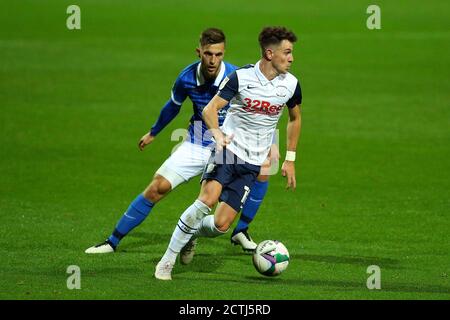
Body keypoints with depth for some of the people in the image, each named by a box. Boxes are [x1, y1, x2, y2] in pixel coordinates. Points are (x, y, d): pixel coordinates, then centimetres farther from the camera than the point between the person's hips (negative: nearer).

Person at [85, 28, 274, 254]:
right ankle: (112, 242, 0)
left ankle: (240, 233, -6)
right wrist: (153, 133, 24)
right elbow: (173, 106, 10)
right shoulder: (187, 78, -13)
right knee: (158, 187, -10)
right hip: (196, 146, 1)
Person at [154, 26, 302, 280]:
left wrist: (290, 159, 16)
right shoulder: (240, 77, -9)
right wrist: (218, 133, -29)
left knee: (221, 225, -8)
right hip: (228, 149, -3)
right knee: (207, 200, -28)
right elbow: (210, 109, -8)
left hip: (252, 164, 3)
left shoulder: (291, 85, 1)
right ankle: (168, 259, -15)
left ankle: (192, 234, 28)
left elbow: (295, 119, 19)